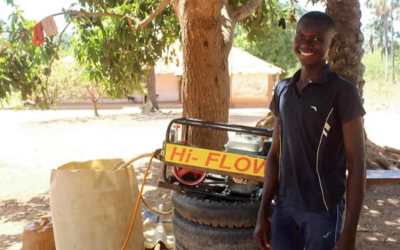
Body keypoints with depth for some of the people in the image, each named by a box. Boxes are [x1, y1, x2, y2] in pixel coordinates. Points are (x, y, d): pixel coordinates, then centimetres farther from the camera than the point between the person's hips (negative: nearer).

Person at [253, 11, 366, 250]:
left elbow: (357, 164, -9)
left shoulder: (343, 91, -8)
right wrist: (263, 213, 8)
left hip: (323, 211, -4)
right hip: (284, 207, 4)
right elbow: (276, 153, 9)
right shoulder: (283, 90, 6)